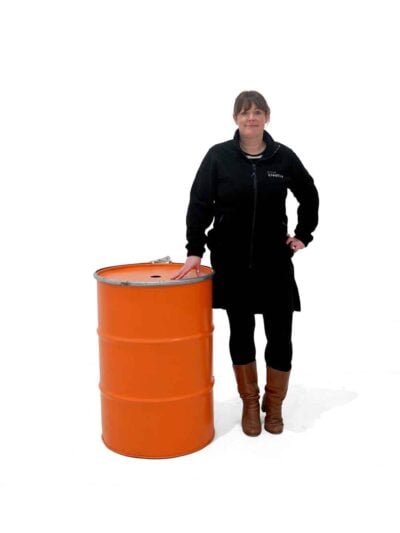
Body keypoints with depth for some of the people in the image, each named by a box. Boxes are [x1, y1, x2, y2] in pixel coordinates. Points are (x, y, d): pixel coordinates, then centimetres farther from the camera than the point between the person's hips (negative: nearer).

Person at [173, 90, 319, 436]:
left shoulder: (284, 157, -1)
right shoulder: (218, 156, -5)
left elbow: (309, 197, 14)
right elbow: (200, 205, -6)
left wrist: (303, 235, 10)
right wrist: (195, 251, -13)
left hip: (274, 261, 1)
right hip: (231, 261, 0)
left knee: (280, 335, 2)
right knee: (241, 333, 9)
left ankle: (274, 405, 24)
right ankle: (250, 404, 28)